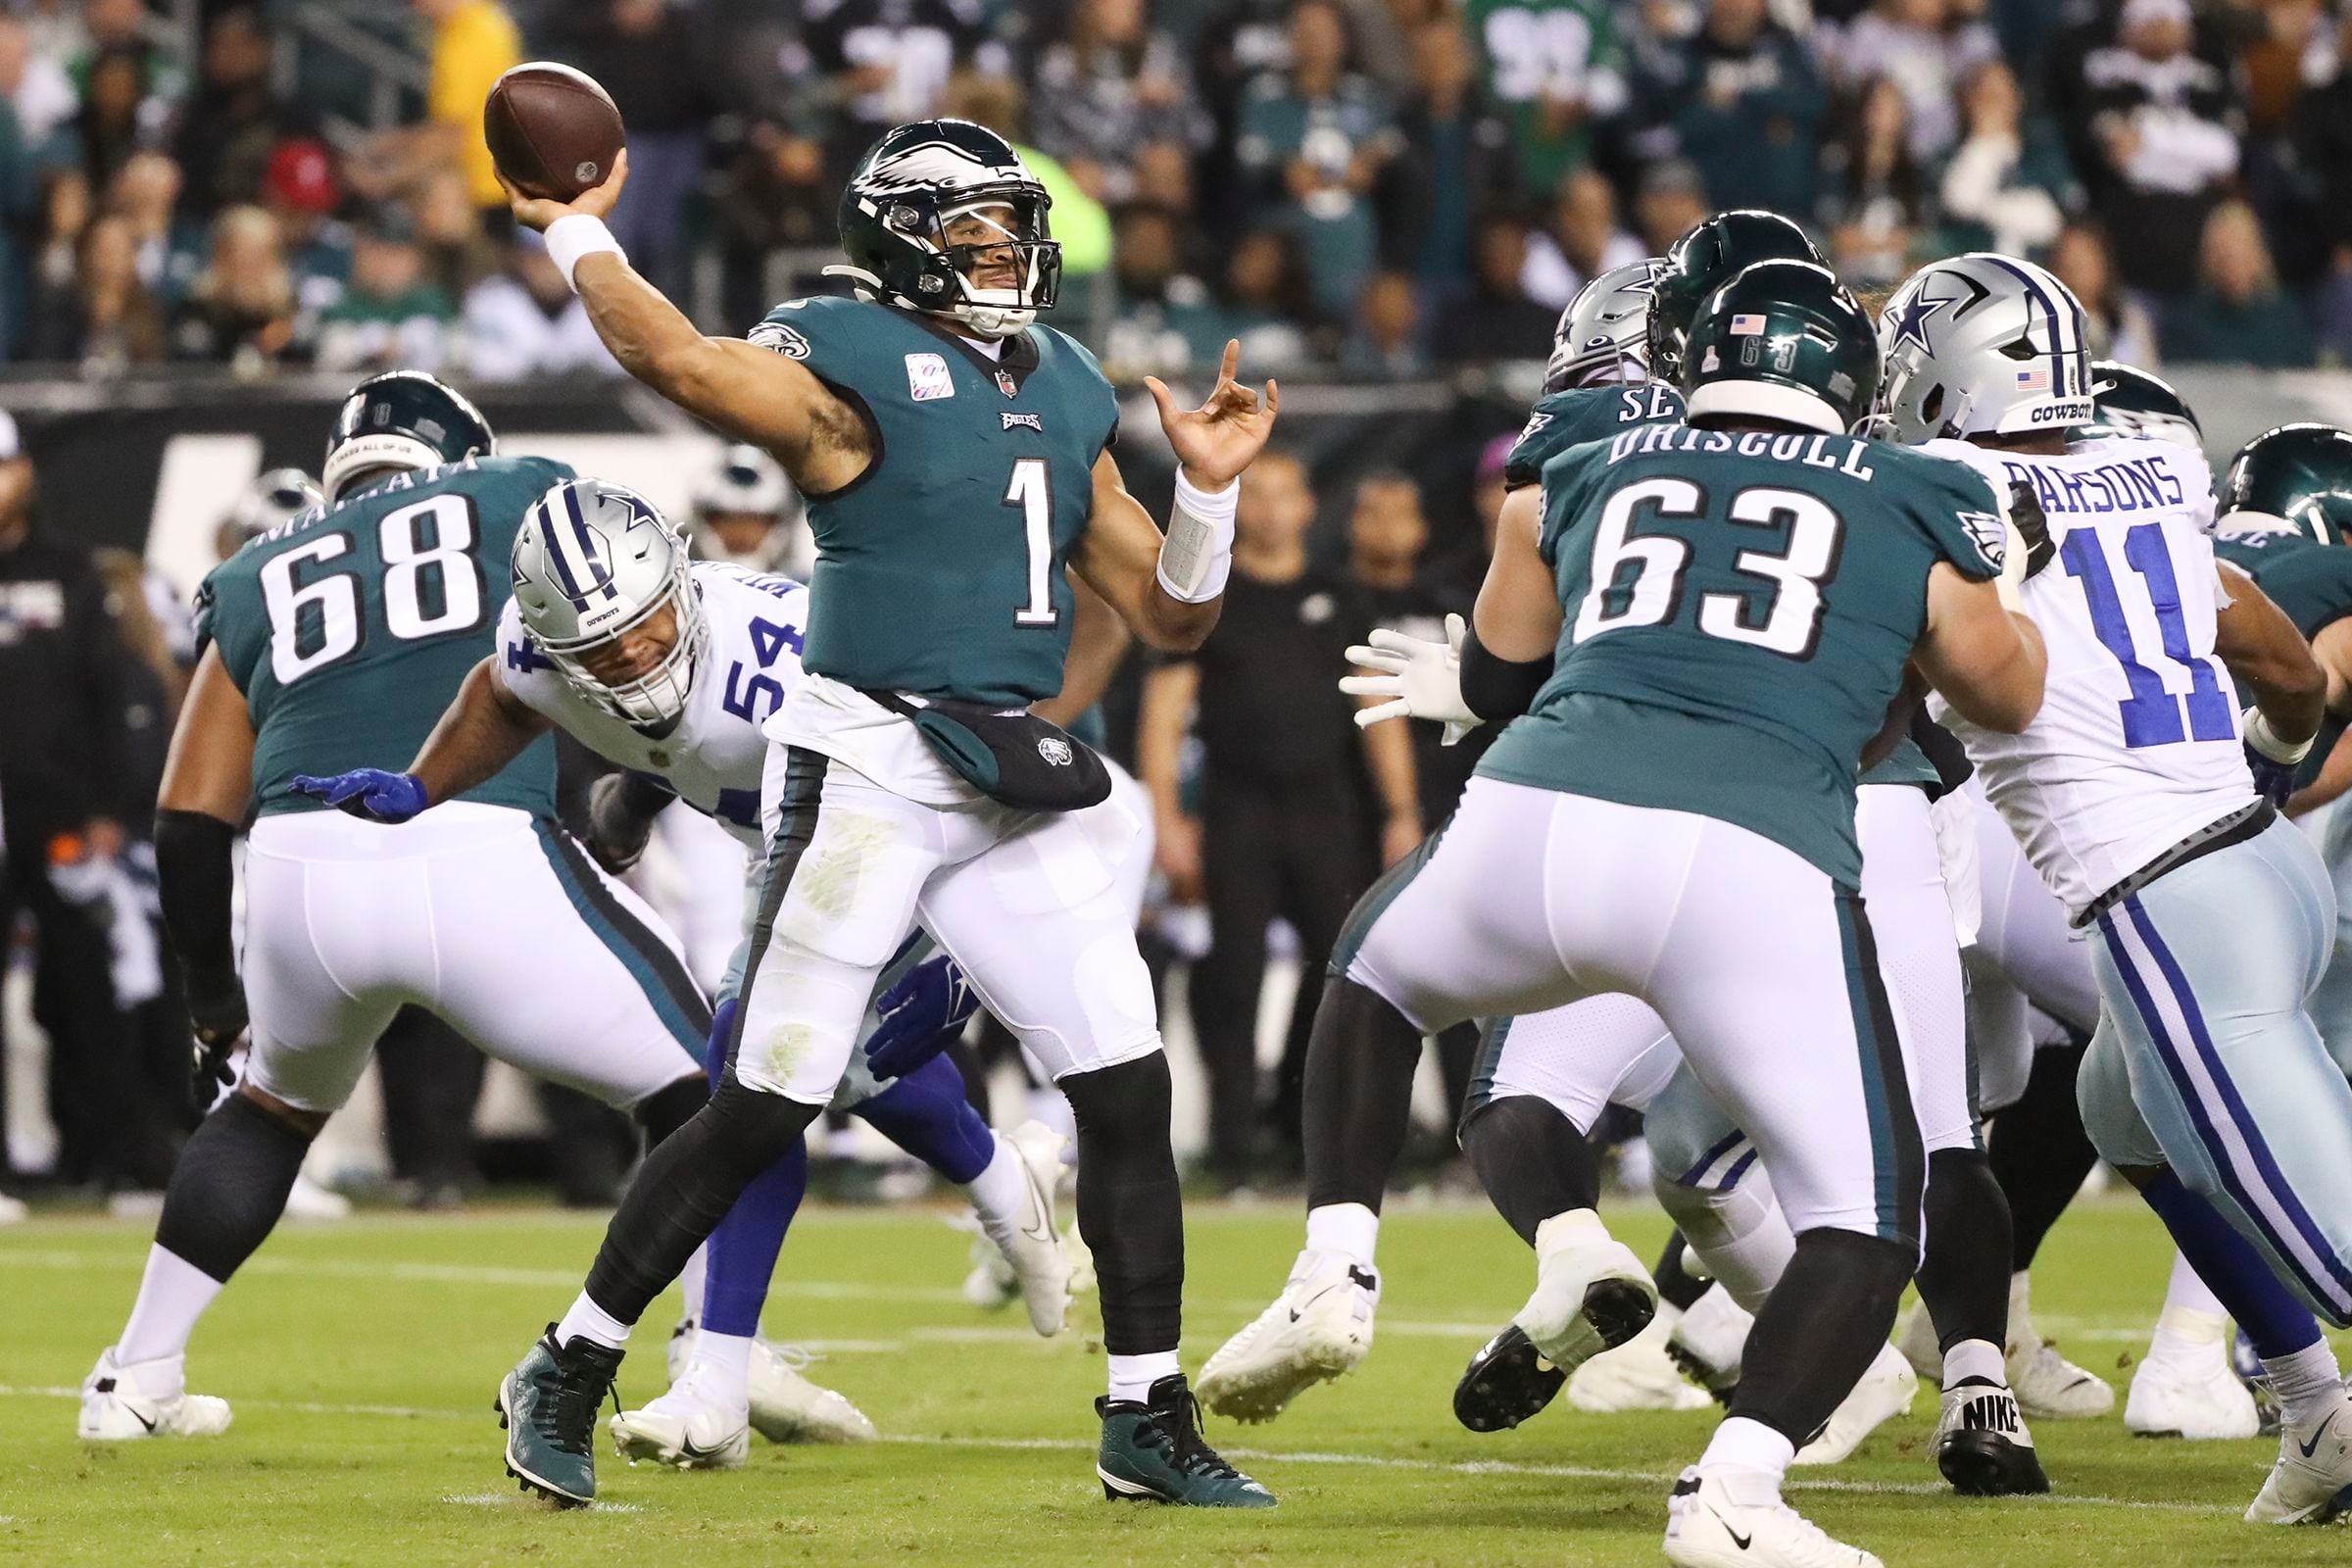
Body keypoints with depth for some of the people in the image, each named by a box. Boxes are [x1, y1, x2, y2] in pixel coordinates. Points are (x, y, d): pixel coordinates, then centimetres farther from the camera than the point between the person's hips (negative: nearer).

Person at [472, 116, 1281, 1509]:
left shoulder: (1065, 399, 15)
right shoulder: (851, 372, -7)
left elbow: (1171, 619, 17)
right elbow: (677, 358, -27)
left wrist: (1208, 490, 1)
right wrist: (578, 232, -15)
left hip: (1020, 789, 7)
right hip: (871, 766, -7)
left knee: (1128, 1089, 2)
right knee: (767, 1107, -6)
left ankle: (1149, 1422, 11)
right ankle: (567, 1377, 8)